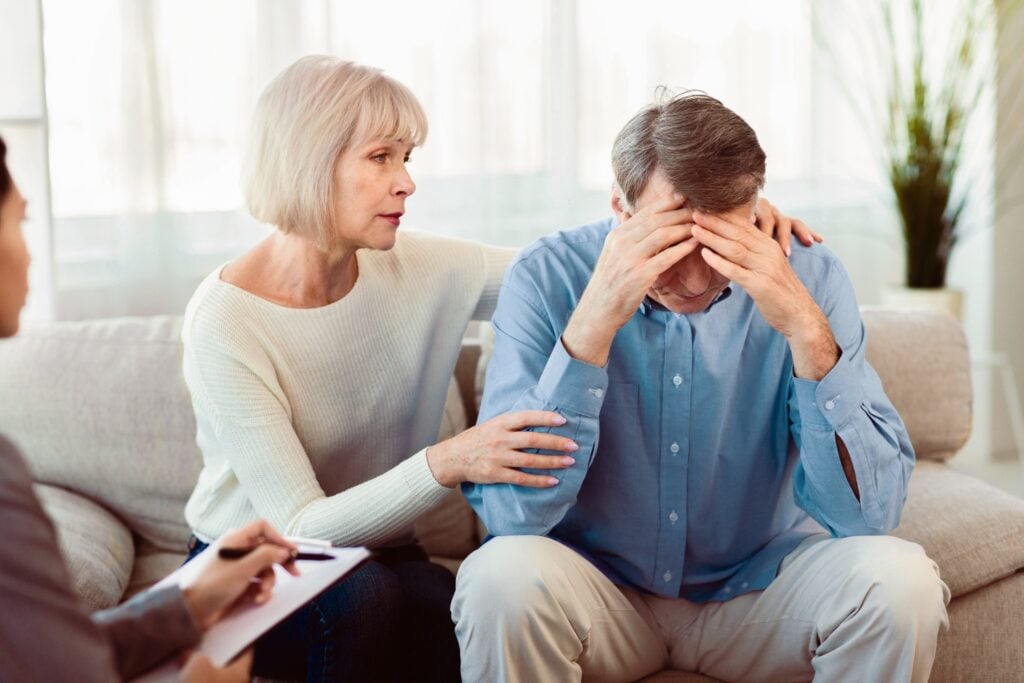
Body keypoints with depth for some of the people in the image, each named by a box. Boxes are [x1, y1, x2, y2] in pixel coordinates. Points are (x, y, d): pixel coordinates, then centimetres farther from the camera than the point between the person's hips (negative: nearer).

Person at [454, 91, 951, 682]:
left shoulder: (806, 277, -12)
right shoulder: (546, 279, -16)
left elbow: (869, 513, -19)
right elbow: (510, 512, -24)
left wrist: (808, 332, -30)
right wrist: (593, 325, -33)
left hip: (759, 587, 2)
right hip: (601, 587, -1)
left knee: (898, 579, -25)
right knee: (503, 576, -32)